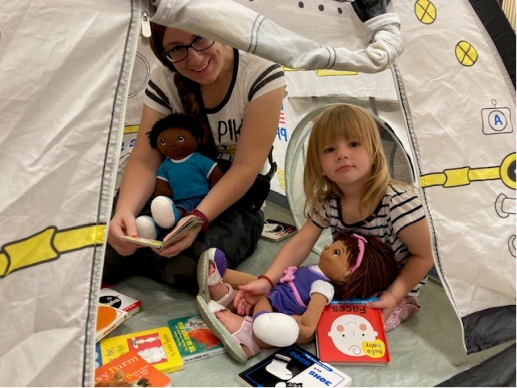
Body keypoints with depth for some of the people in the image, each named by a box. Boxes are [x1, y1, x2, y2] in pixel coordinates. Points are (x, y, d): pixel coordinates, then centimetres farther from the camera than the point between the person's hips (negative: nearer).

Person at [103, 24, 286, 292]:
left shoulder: (263, 75, -18)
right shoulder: (165, 80, -7)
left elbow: (245, 167, -21)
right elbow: (144, 159, -11)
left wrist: (199, 218, -35)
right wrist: (124, 211, -32)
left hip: (238, 202, -2)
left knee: (189, 266, -31)